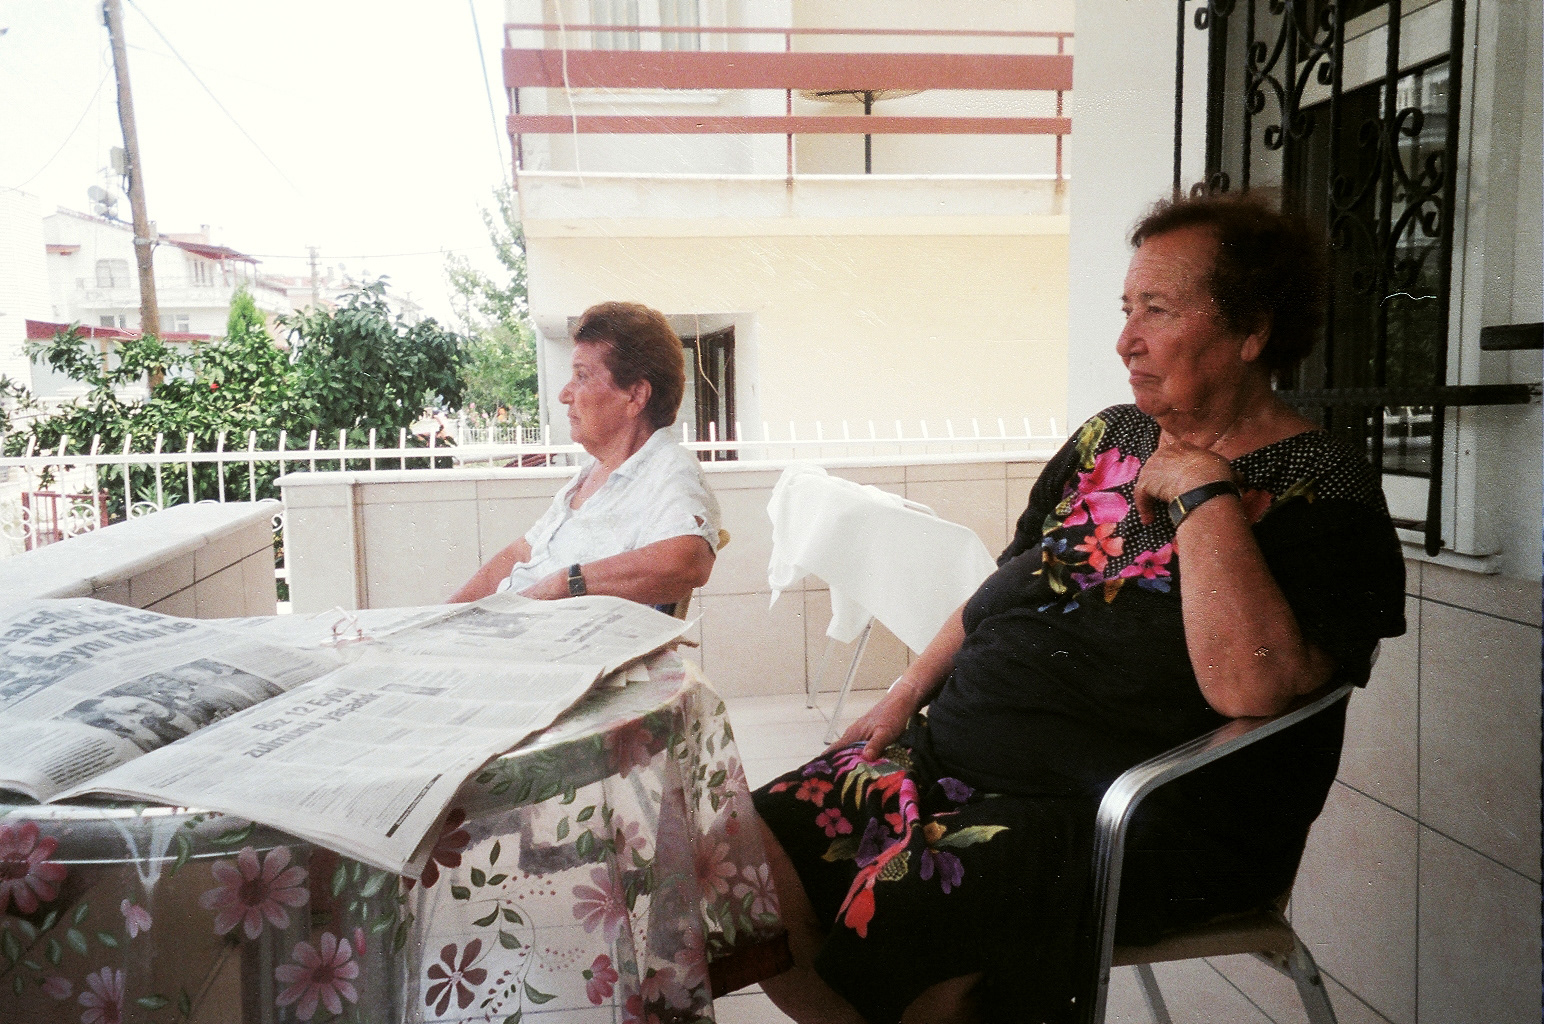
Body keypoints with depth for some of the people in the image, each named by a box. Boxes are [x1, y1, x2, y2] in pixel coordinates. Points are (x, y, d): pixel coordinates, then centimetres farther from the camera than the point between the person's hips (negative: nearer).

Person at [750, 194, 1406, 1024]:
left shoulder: (1321, 490, -8)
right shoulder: (1107, 438, 14)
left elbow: (1249, 686, -26)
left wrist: (1199, 488, -19)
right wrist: (906, 695, 9)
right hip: (954, 750, 7)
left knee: (889, 918, -30)